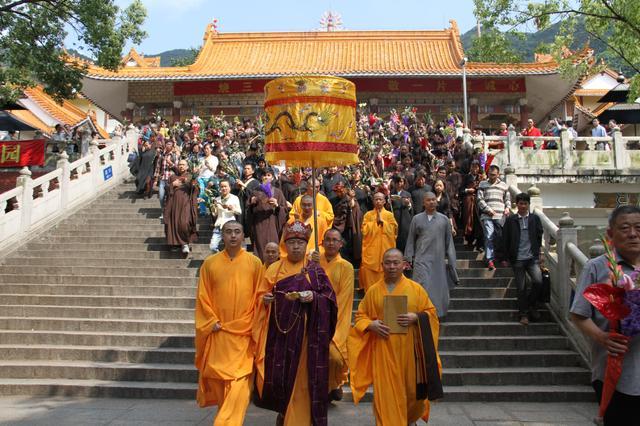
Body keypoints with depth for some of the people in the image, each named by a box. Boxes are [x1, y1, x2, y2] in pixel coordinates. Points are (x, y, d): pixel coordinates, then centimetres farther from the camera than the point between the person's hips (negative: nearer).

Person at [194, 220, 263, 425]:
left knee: (239, 381, -9)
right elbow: (203, 297, 4)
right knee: (218, 380, 11)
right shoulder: (210, 263, 3)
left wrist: (254, 324, -5)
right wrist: (213, 322, -5)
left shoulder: (254, 263, 0)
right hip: (217, 334, 2)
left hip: (244, 333, -2)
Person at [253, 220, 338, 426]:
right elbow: (262, 295, 11)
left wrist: (314, 297, -18)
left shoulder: (315, 270, 4)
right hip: (280, 331, 2)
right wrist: (265, 299, -10)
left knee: (302, 378, 0)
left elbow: (329, 298, 0)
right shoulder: (274, 269, 9)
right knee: (280, 372, 2)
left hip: (305, 332, -1)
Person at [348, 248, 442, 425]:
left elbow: (431, 312, 6)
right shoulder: (373, 290, 4)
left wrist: (416, 317, -13)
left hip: (409, 349, 0)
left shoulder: (416, 288, 2)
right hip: (384, 350, 0)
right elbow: (360, 315, 10)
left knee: (412, 388, 9)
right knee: (386, 392, -1)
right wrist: (371, 325, -10)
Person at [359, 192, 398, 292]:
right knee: (368, 273, -4)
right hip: (370, 251, 0)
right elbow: (365, 231, -3)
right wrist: (375, 221, -7)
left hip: (385, 250, 0)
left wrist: (382, 221, -8)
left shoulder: (389, 215, 6)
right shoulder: (368, 215, 7)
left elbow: (392, 231, -3)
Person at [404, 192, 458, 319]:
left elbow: (449, 241, 8)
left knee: (439, 288, 8)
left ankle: (437, 313, 25)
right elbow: (411, 240, 8)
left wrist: (451, 260, 4)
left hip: (439, 260, 2)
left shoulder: (444, 219, 5)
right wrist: (409, 258, 4)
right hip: (422, 260, -2)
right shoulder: (417, 219, 3)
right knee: (424, 289, -7)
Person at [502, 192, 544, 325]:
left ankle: (531, 305, 9)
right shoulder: (510, 220, 2)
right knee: (521, 287, 5)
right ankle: (523, 313, 19)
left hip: (532, 257, 1)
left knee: (538, 281, -17)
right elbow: (505, 239, 5)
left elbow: (540, 237, 9)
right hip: (517, 259, 0)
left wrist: (540, 254, 4)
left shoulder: (535, 218, 5)